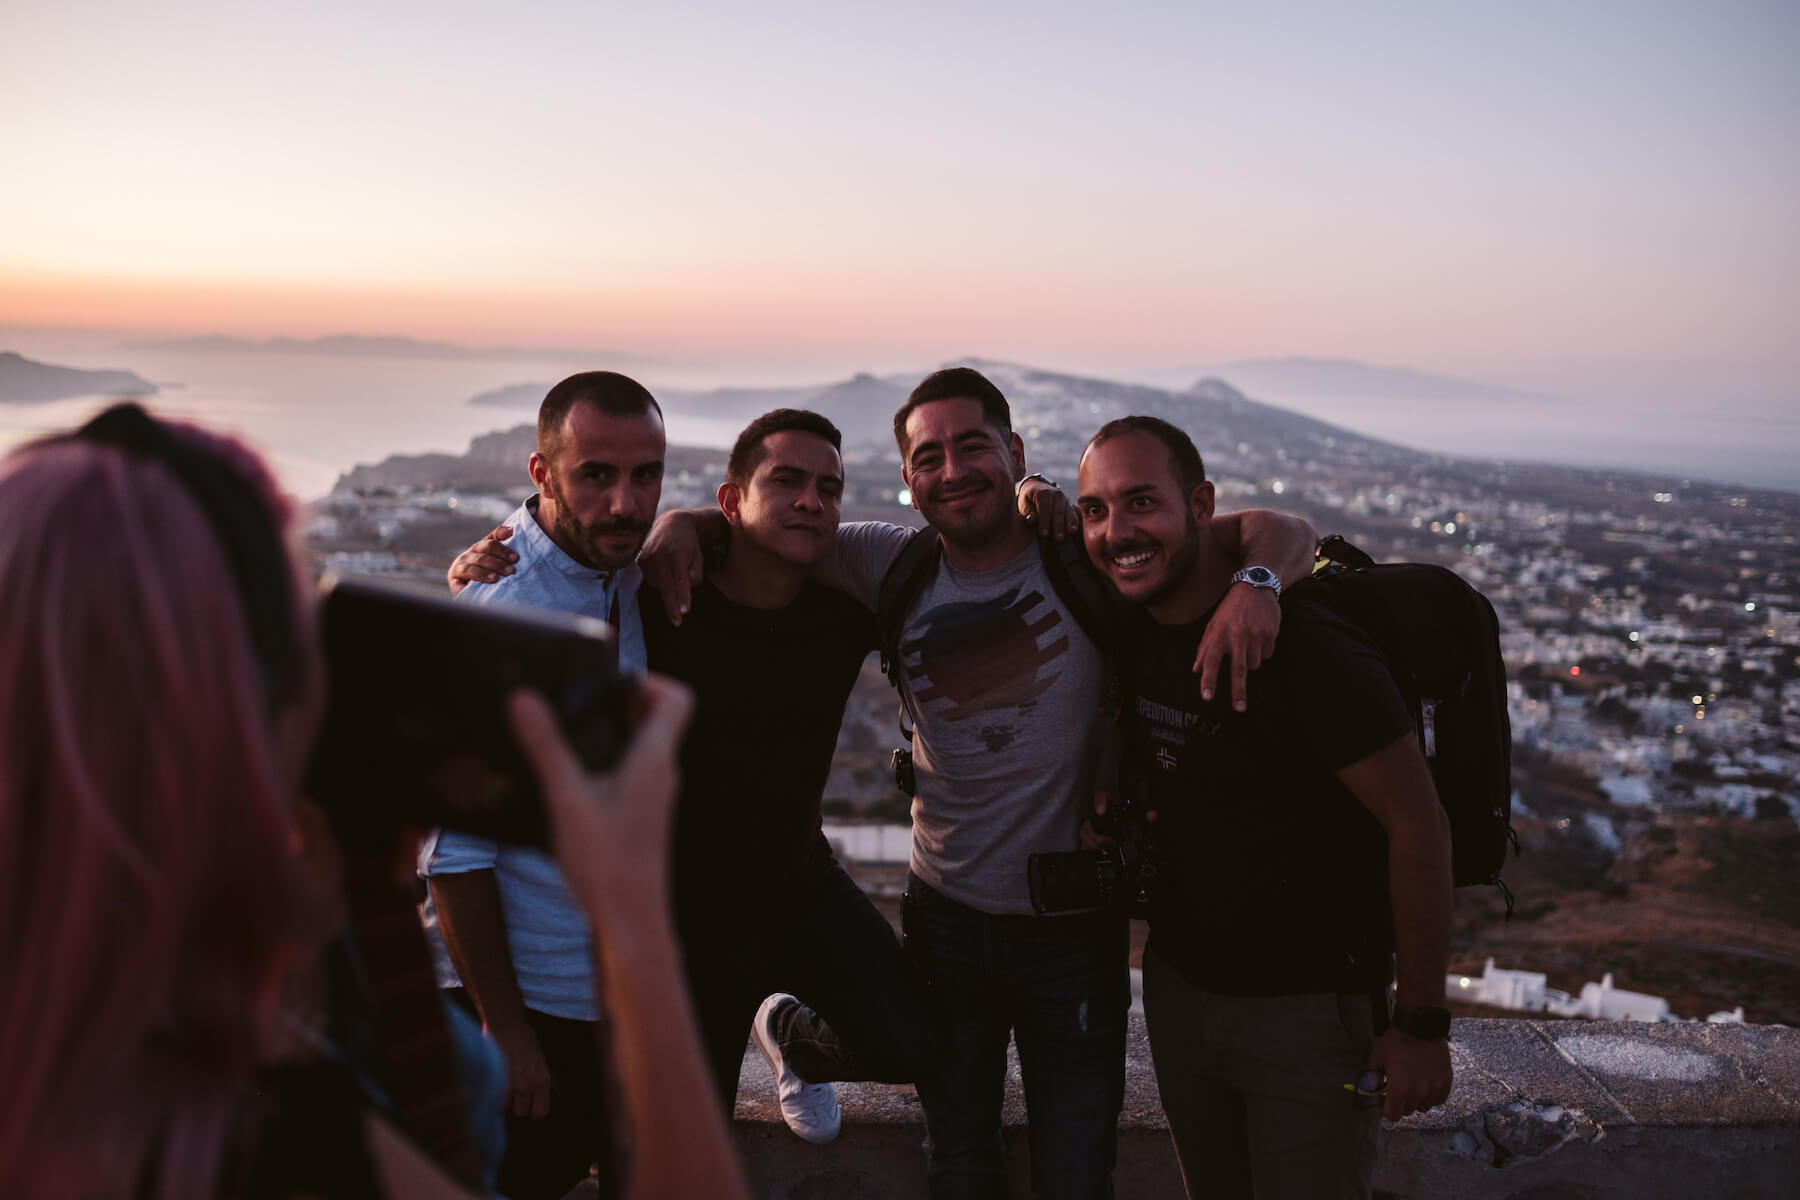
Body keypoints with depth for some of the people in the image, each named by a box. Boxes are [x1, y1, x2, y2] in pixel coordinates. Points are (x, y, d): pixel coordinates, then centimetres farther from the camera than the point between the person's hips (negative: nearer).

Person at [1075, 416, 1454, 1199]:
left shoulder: (1305, 646, -25)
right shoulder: (1129, 631, -4)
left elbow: (1418, 825, -21)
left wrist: (1422, 1025, -17)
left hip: (1311, 1008, -6)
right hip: (1179, 985, 6)